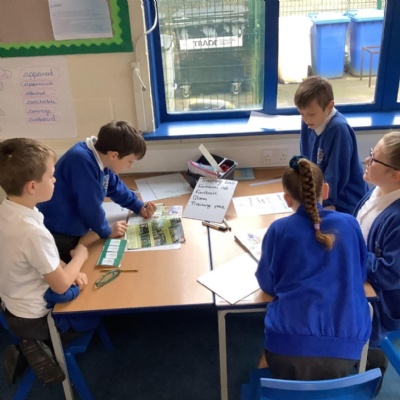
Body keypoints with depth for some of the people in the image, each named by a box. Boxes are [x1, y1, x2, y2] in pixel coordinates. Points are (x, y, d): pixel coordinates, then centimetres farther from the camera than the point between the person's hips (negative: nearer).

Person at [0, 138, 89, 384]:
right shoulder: (34, 232, -36)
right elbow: (61, 286, -23)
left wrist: (66, 269, -8)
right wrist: (80, 256, -8)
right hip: (33, 318, -6)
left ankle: (31, 347, 17)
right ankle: (39, 349, 9)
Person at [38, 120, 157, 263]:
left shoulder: (99, 158, -1)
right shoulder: (83, 161, -31)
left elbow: (115, 187, 18)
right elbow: (90, 206, -27)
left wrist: (139, 207, 12)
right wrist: (107, 231, -11)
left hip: (72, 231, 9)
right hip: (56, 235, -9)